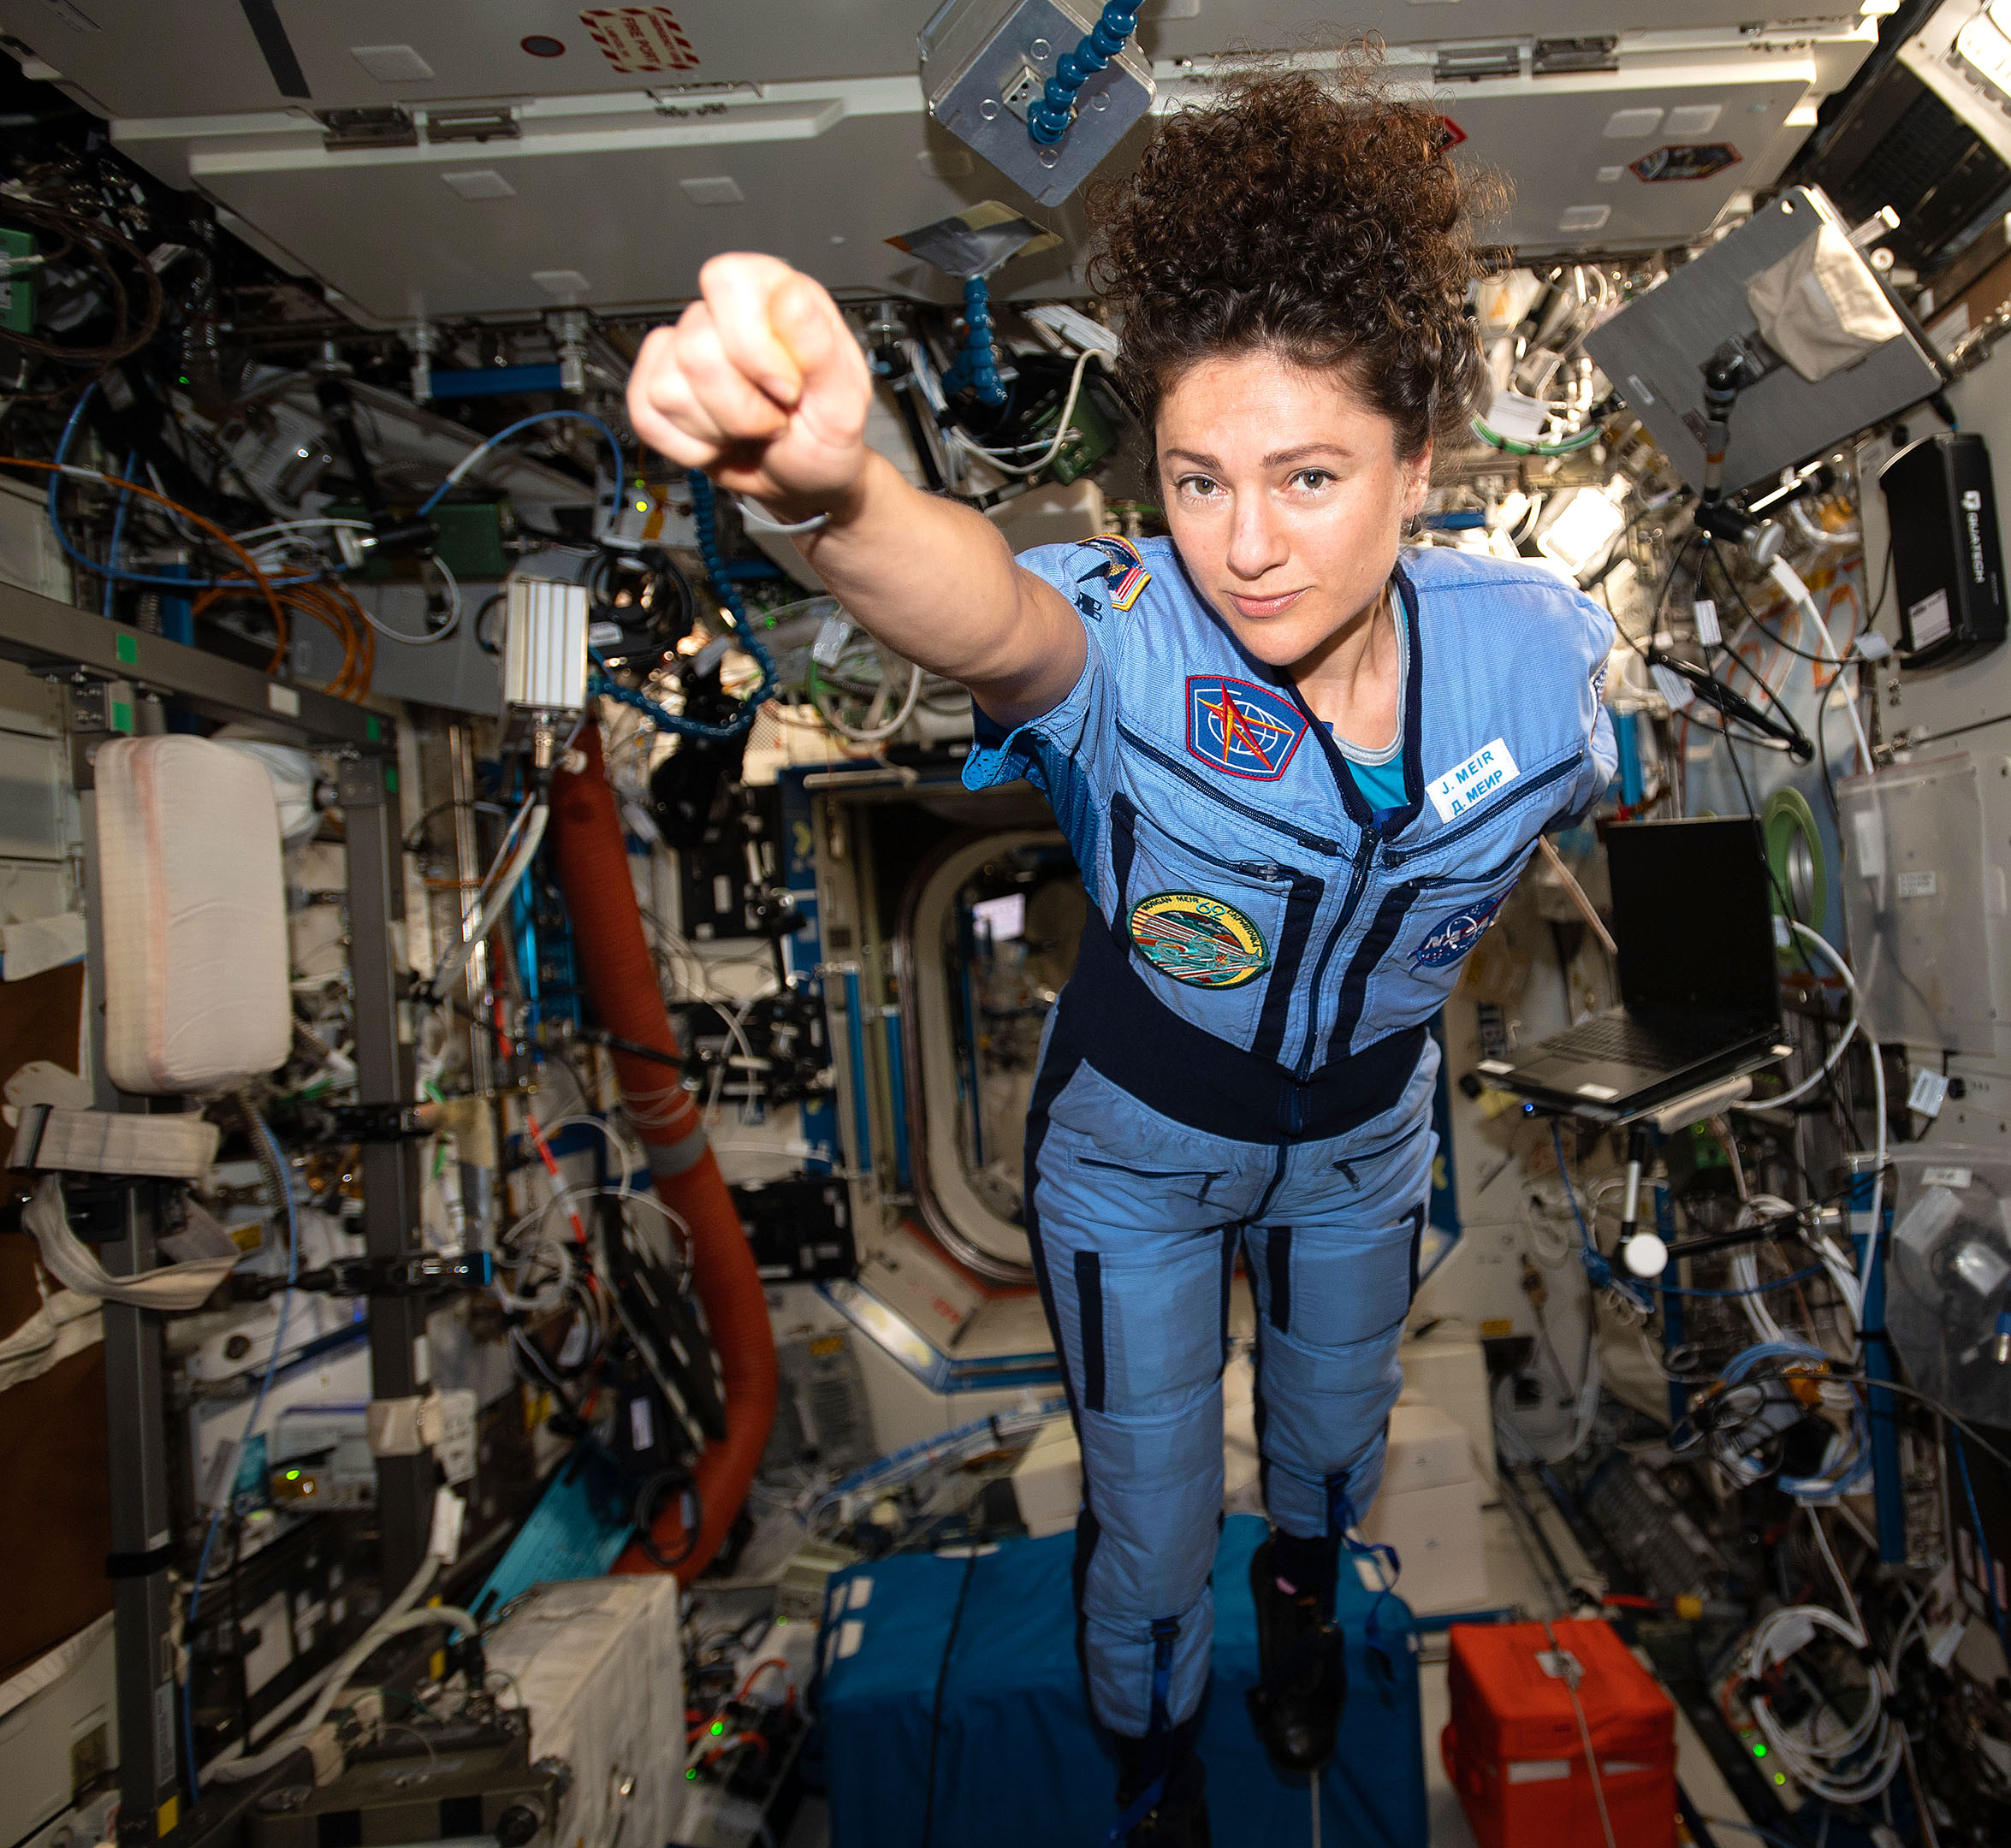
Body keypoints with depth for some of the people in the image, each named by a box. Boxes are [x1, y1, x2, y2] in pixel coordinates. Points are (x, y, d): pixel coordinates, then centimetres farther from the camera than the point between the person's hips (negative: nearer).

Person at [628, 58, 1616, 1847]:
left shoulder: (1531, 642, -22)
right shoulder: (1133, 639, -34)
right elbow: (987, 620, -59)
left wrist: (1395, 960, 6)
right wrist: (835, 487, -80)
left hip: (1364, 1132, 3)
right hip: (1135, 1146, -2)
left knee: (1337, 1420, 31)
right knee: (1150, 1516, 17)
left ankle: (1304, 1577, 72)